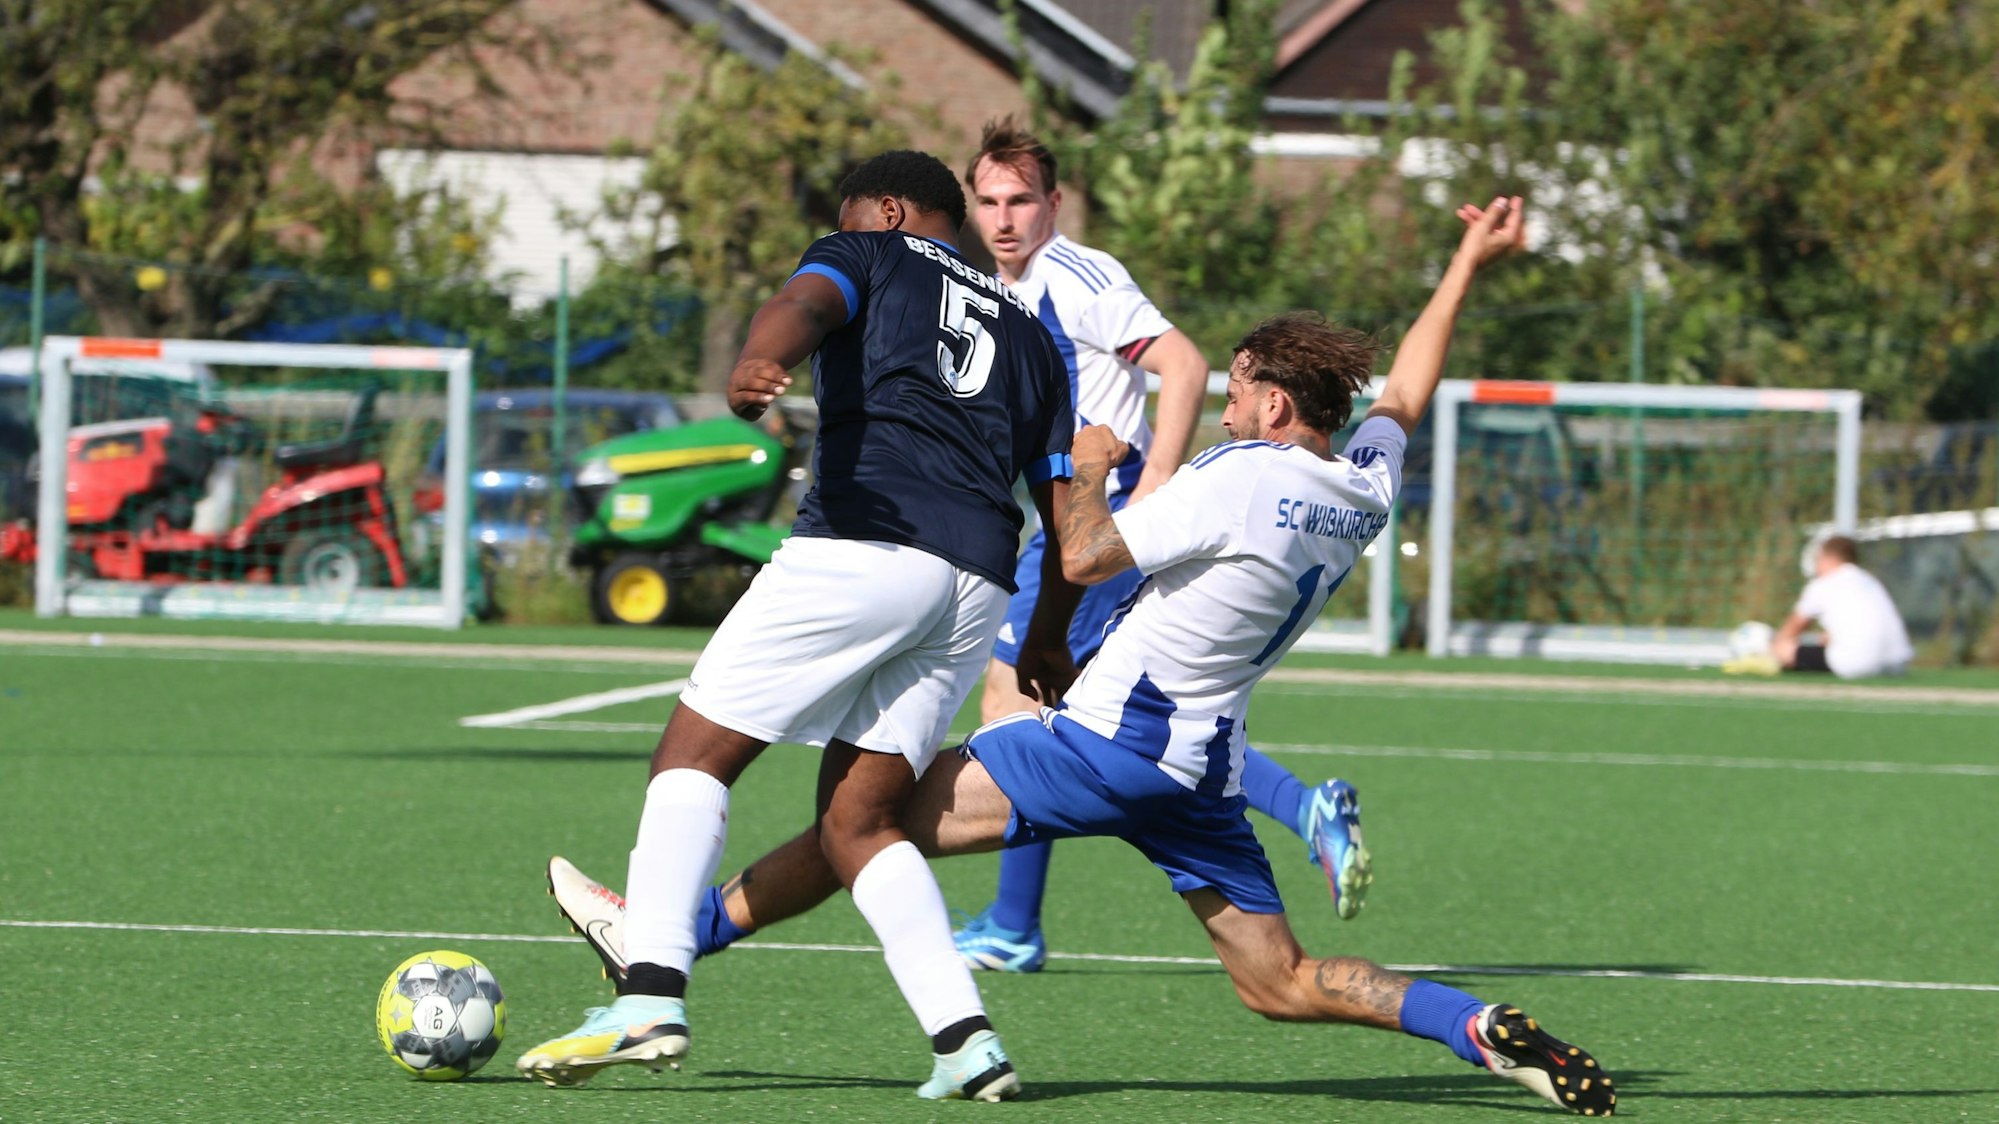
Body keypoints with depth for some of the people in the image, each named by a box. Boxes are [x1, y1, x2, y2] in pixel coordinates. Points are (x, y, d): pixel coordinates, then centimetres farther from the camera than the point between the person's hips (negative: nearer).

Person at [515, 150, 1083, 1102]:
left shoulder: (871, 254, 16)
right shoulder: (1028, 331, 31)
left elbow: (805, 304, -10)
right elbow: (1068, 510, 26)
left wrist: (755, 366, -32)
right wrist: (1049, 639, 39)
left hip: (865, 542, -6)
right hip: (978, 585, 6)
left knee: (693, 753, 0)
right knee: (856, 824, 12)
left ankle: (650, 996, -16)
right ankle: (965, 1038, -5)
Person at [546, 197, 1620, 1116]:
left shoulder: (1240, 480, -16)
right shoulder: (1362, 489, 8)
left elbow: (1082, 555, -18)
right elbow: (1404, 393, 28)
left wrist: (1087, 469, 0)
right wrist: (1469, 263, 38)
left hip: (1116, 741, -8)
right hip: (1207, 769, 8)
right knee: (1283, 985, 10)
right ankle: (1487, 1031, -8)